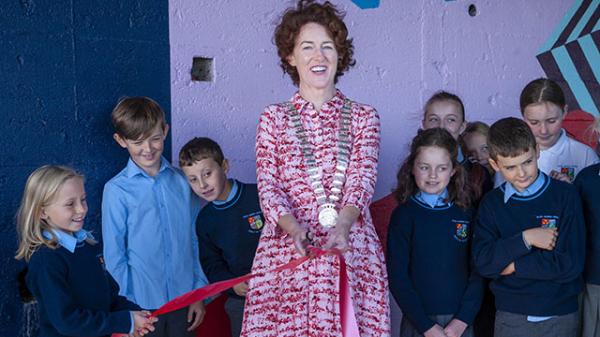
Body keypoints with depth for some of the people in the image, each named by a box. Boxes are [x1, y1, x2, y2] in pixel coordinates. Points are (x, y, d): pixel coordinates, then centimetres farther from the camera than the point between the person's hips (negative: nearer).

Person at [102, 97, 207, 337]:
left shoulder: (182, 181, 2)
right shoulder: (117, 190, -7)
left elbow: (194, 241, 7)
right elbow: (114, 257, -4)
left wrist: (198, 293, 6)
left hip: (184, 300, 3)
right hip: (144, 307, -3)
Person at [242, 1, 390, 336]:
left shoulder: (364, 116, 8)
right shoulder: (273, 118, 8)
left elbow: (362, 178, -6)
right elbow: (268, 185, -1)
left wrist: (342, 224, -26)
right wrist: (292, 226, -22)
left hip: (352, 251, 1)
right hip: (286, 251, 0)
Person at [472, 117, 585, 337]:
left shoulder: (565, 195, -8)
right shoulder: (491, 204, 0)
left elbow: (571, 264, -14)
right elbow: (483, 263, -11)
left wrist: (513, 265, -11)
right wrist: (526, 239, -19)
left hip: (561, 316, -1)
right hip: (510, 317, 2)